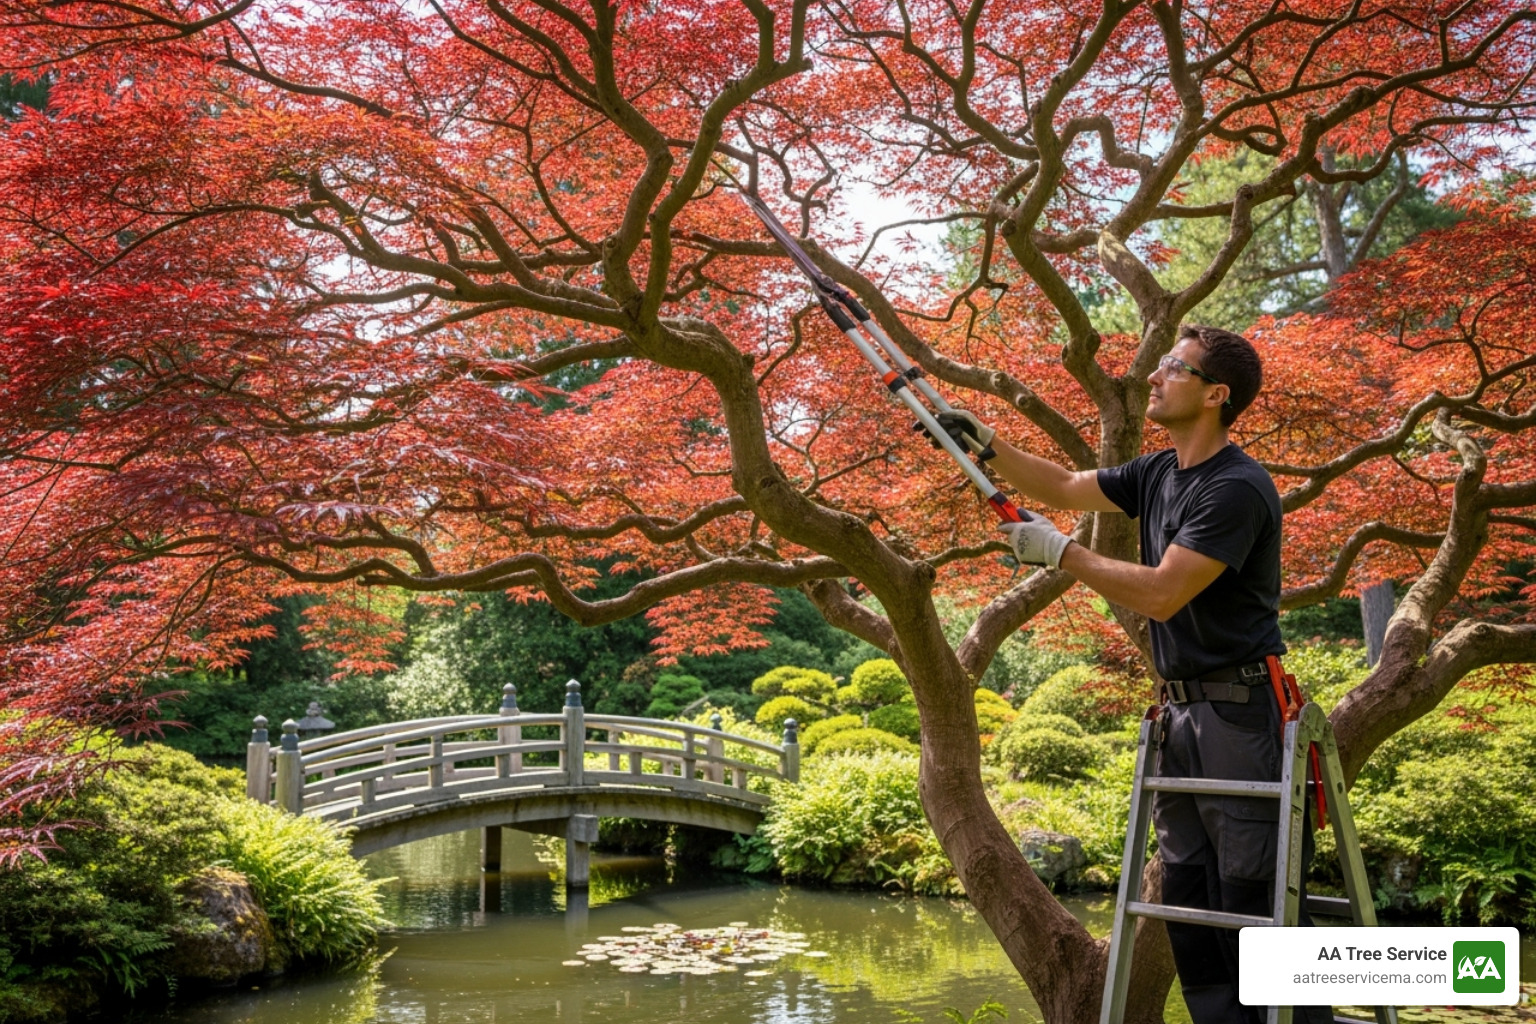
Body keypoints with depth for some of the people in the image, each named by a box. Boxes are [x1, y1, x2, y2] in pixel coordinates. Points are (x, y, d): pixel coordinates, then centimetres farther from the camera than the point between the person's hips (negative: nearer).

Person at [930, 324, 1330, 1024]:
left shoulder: (1238, 488, -17)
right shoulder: (1158, 473, 11)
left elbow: (1160, 594, -22)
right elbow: (1063, 487, 20)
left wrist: (1060, 552, -13)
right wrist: (988, 446, 7)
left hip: (1240, 713, -9)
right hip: (1180, 712, 9)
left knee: (1258, 907, -6)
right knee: (1189, 906, 12)